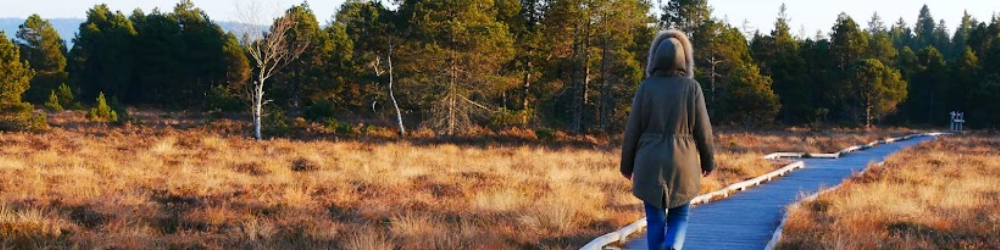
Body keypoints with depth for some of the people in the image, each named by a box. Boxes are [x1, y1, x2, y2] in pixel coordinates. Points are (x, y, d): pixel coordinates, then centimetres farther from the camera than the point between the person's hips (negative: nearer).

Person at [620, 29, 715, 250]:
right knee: (679, 217, 12)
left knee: (655, 220, 10)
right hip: (682, 163, 0)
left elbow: (633, 129, -3)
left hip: (650, 162, 0)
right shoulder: (692, 87, -5)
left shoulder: (645, 87, -5)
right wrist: (708, 161, 13)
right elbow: (703, 129, -2)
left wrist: (627, 164, 8)